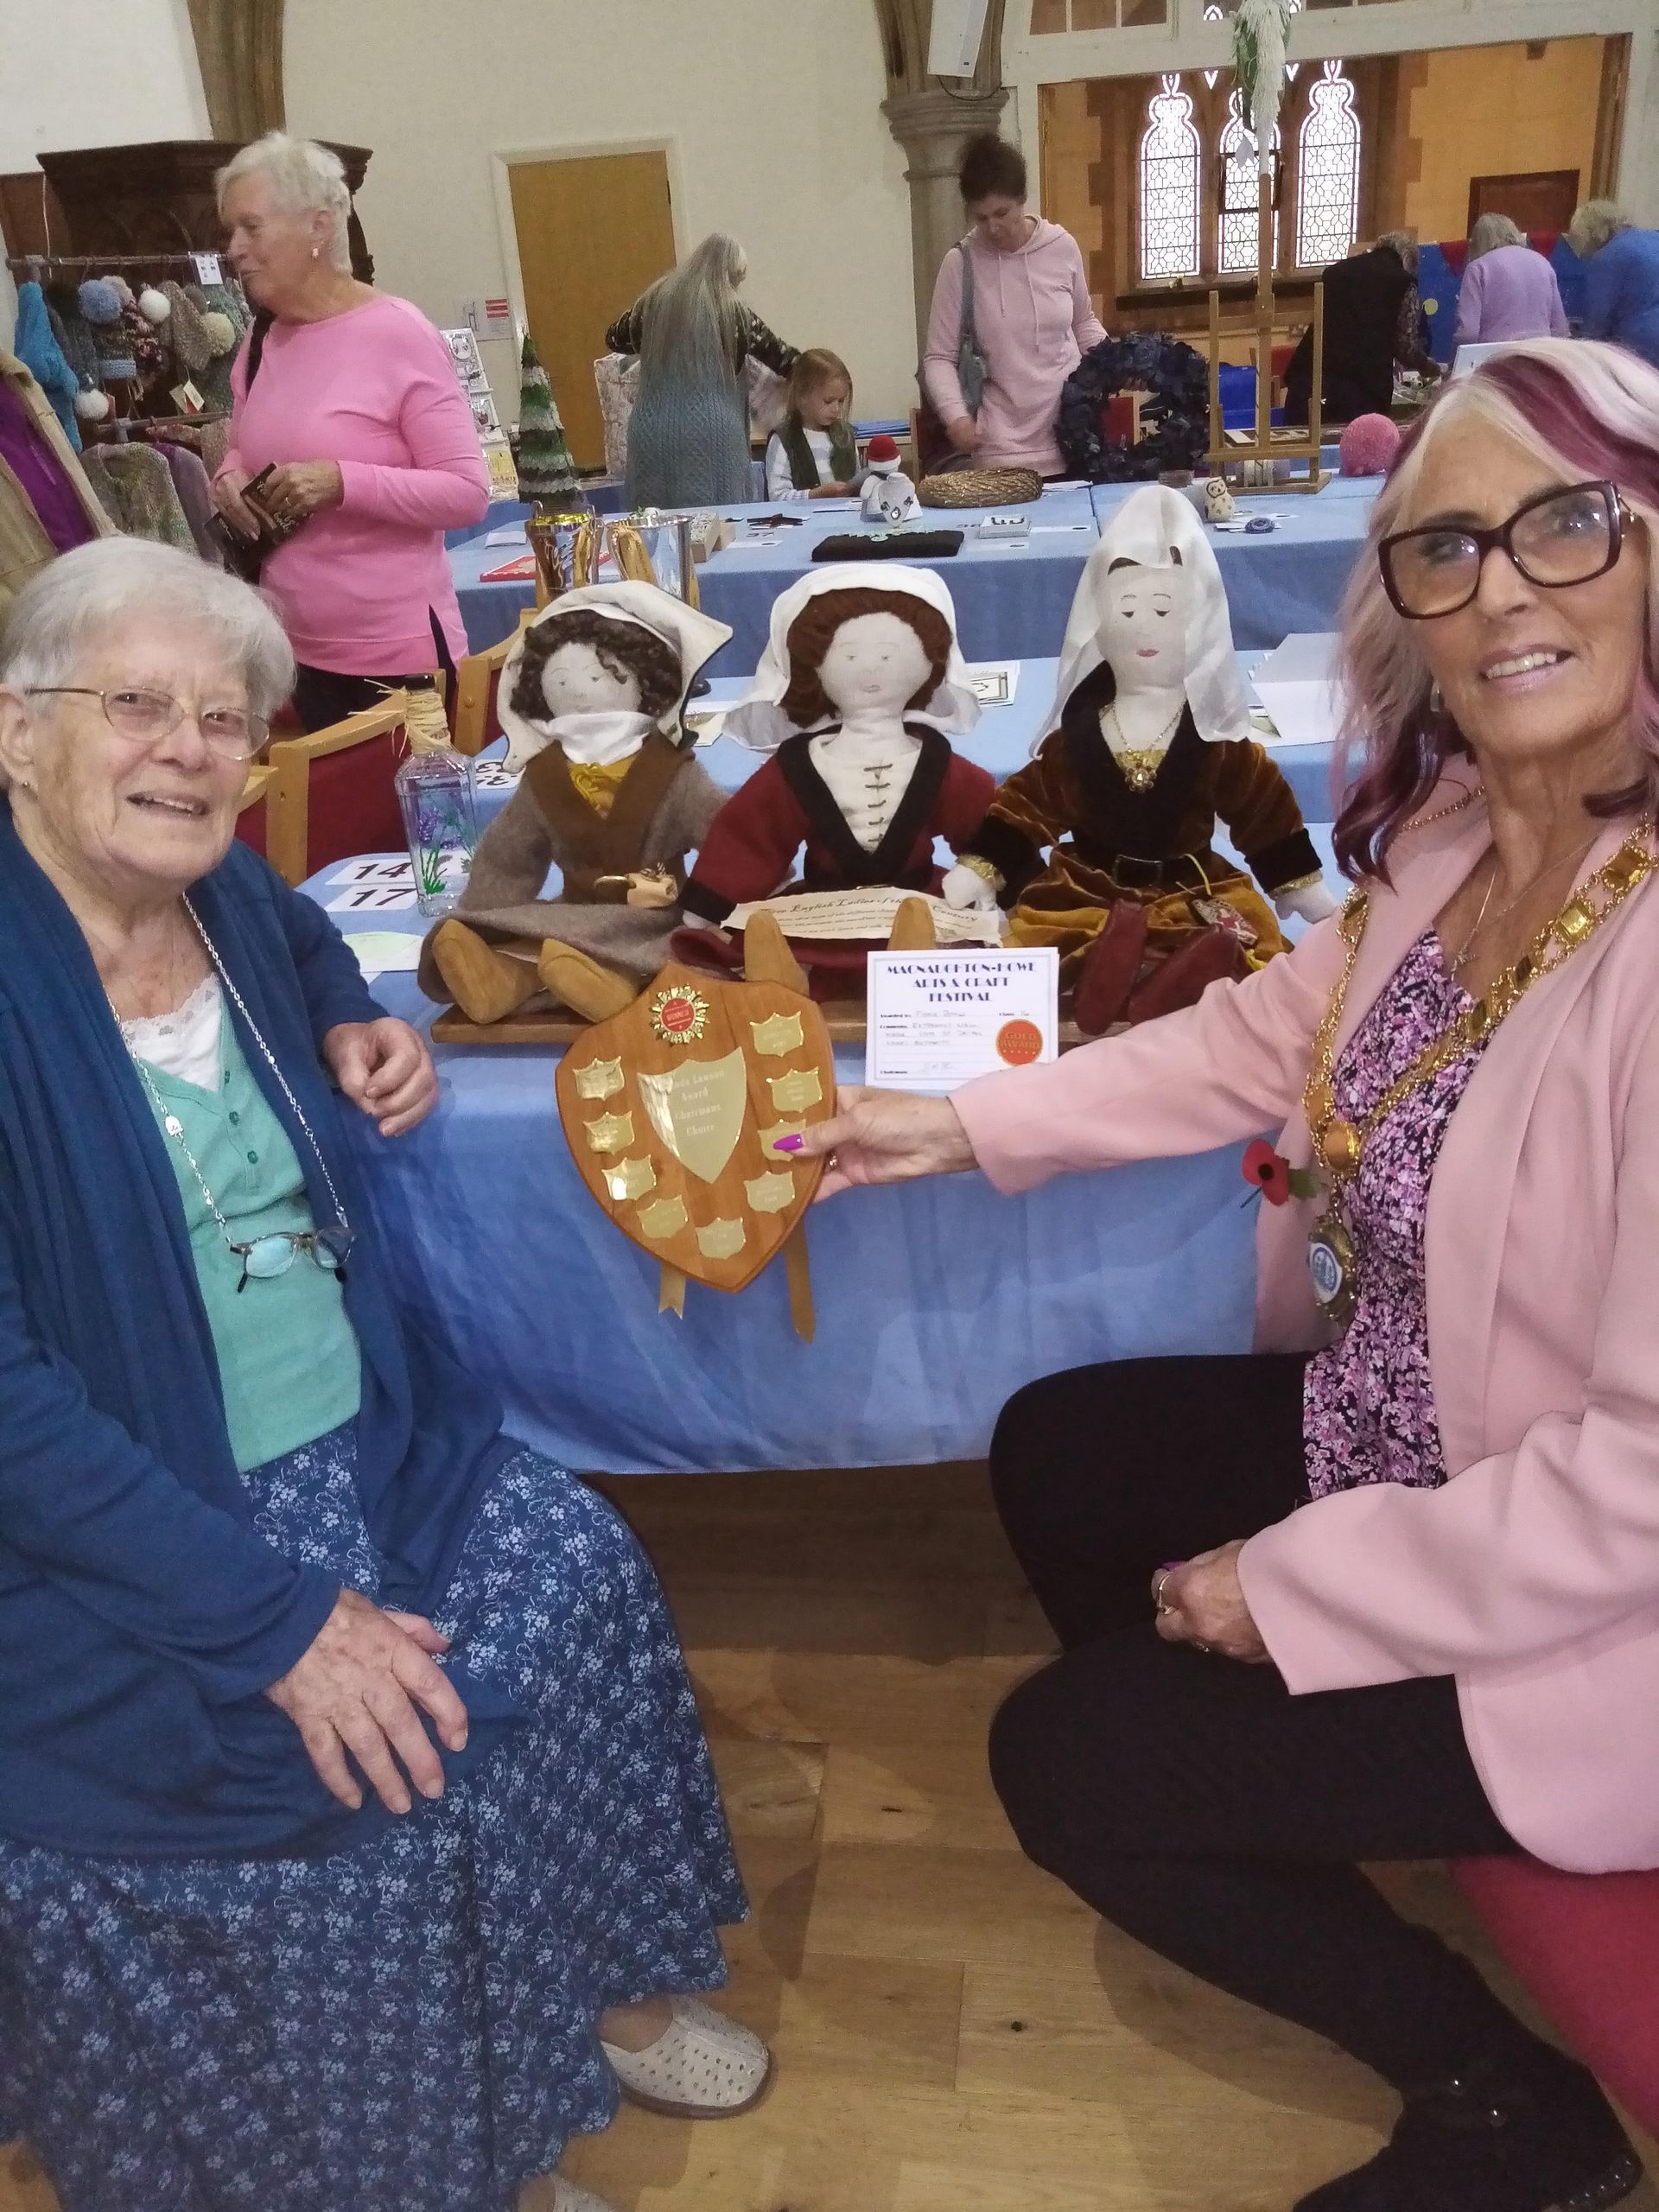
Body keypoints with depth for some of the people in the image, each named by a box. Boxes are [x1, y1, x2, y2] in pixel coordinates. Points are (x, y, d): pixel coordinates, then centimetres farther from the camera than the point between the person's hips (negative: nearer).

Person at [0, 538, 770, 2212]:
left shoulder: (230, 901, 0)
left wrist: (357, 1036, 3)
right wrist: (276, 1618, -26)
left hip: (355, 1443, 7)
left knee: (577, 1574, -7)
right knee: (386, 1757, -19)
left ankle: (590, 1984, 18)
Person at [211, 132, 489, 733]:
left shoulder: (397, 334, -11)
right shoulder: (261, 341, 8)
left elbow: (467, 493, -15)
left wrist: (342, 482, -24)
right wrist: (230, 479, 0)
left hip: (396, 655, -6)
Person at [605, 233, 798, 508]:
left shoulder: (657, 299, 8)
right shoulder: (732, 312, -2)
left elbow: (615, 338, 22)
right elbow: (785, 360, 7)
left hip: (653, 428, 4)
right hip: (709, 431, -4)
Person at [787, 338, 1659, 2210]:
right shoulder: (1456, 825, -7)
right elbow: (1268, 1035, 7)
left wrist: (1298, 1591, -19)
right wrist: (965, 1124, 2)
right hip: (1408, 1435, 8)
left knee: (1060, 1760, -1)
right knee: (1056, 1456, 18)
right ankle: (1241, 1807, 44)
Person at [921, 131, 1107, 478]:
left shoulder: (1062, 247, 2)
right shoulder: (960, 264, -4)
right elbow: (939, 357, -2)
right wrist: (956, 415, -18)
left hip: (1073, 437, 2)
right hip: (1004, 450, -2)